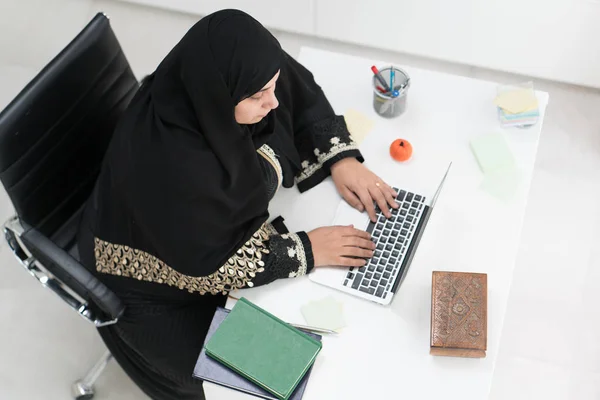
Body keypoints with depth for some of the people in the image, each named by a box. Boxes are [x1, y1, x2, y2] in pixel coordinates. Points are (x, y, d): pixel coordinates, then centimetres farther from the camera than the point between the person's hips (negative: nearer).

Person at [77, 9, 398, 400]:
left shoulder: (242, 77, -23)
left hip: (226, 223, 7)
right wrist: (305, 250, -26)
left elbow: (305, 100, -2)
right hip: (158, 282, -6)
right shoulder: (168, 163, -41)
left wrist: (342, 160, -14)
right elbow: (209, 265, -30)